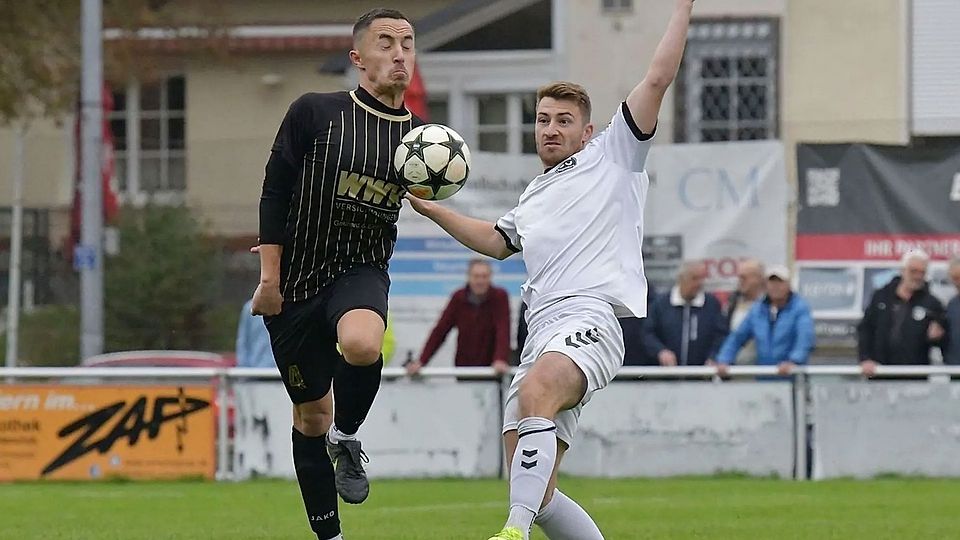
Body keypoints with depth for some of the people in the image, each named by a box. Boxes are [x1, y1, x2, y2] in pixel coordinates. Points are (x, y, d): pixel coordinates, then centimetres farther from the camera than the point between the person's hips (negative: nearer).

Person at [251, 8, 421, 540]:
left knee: (362, 343, -35)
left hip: (360, 272, 1)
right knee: (310, 414, 7)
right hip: (295, 279, -1)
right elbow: (274, 193, -6)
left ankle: (346, 438, -5)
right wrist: (270, 276, -9)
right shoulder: (314, 112, -8)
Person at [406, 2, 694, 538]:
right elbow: (497, 240, 44)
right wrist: (431, 209, 37)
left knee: (536, 394, -39)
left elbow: (659, 78, 5)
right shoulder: (533, 196, 30)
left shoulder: (611, 157, 12)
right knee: (539, 495, -4)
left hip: (589, 317, -8)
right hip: (542, 329, 8)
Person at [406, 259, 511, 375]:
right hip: (464, 366, 2)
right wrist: (422, 361, -11)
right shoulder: (458, 298, -2)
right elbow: (440, 331, -3)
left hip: (491, 367, -2)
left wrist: (500, 359, -38)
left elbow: (503, 330, -22)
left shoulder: (500, 297, -10)